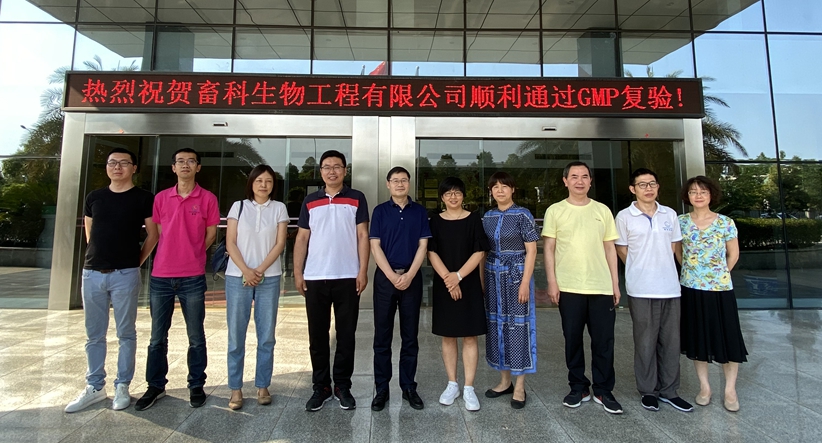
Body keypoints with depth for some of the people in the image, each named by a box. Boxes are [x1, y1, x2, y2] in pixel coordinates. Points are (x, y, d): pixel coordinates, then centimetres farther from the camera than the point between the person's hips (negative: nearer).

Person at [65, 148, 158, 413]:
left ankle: (122, 386, 16)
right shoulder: (94, 198, 10)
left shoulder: (144, 198, -1)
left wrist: (137, 261, 1)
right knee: (94, 334, 12)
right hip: (92, 273, 4)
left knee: (126, 333, 5)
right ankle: (94, 387, 24)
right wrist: (100, 256, 11)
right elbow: (89, 233, 18)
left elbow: (153, 235, 2)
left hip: (125, 274, -4)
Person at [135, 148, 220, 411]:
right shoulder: (161, 198, 8)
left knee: (196, 337, 7)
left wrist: (191, 255, 5)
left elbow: (211, 234, 5)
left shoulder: (208, 199, 0)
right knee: (157, 337, 13)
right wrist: (173, 255, 9)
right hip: (160, 276, 3)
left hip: (193, 277, -3)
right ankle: (156, 386, 28)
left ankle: (196, 385, 21)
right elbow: (158, 233, 15)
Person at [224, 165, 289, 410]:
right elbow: (230, 243, 1)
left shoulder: (279, 208, 6)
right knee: (236, 335, 4)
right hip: (237, 277, 0)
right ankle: (235, 388, 16)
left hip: (269, 278, 0)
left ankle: (262, 386, 17)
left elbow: (280, 244, 0)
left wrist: (260, 270, -9)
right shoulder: (239, 206, 6)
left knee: (266, 335, 5)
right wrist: (246, 271, -11)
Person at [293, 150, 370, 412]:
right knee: (317, 336, 9)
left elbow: (363, 236, 0)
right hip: (315, 278, 2)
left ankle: (343, 387, 22)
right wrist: (297, 272, 1)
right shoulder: (310, 201, 10)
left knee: (346, 335, 7)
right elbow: (302, 238, 8)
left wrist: (363, 271, -8)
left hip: (347, 277, -2)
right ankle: (321, 387, 23)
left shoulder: (356, 199, 4)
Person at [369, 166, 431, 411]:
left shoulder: (419, 211, 6)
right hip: (385, 277, -1)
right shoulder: (380, 211, 3)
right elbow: (375, 246, -3)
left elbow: (423, 246, 1)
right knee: (382, 336, 5)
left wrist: (409, 275, -11)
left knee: (410, 336, 8)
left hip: (412, 277, 1)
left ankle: (409, 387, 21)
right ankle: (381, 389, 17)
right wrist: (392, 276, -12)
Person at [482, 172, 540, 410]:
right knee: (497, 324, 10)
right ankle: (504, 381, 25)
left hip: (516, 275, -5)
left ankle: (520, 387, 13)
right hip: (493, 276, 5)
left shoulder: (522, 215, -6)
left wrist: (525, 282, -16)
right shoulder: (488, 217, 9)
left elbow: (531, 250, -9)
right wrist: (483, 279, 7)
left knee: (518, 325, 0)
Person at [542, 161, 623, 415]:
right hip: (568, 287, -1)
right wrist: (552, 282, -7)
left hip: (601, 287, 2)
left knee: (603, 341, 6)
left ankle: (603, 391, 22)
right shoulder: (555, 211, 2)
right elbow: (549, 248, 0)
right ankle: (578, 388, 24)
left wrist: (615, 283, 6)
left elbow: (610, 248, 10)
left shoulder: (602, 210, 8)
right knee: (572, 339, 8)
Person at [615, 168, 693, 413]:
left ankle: (668, 390, 25)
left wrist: (661, 267, 7)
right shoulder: (624, 216, -3)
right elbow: (621, 249, 2)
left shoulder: (670, 214, 8)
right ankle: (647, 391, 19)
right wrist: (642, 269, 2)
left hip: (670, 287, 4)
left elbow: (673, 245, 16)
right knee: (645, 342, 5)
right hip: (641, 289, -4)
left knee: (670, 341, 11)